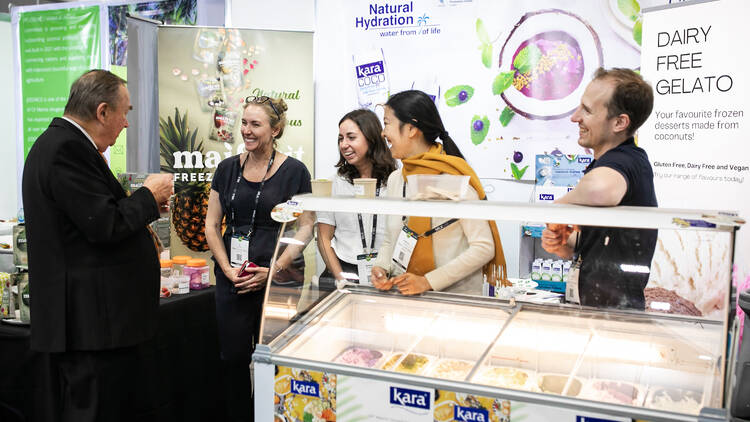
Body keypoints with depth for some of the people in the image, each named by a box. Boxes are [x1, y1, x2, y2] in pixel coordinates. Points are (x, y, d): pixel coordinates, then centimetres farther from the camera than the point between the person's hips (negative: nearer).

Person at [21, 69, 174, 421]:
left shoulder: (60, 142, 15)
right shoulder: (68, 149, -17)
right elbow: (105, 226, -22)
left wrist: (142, 202, 14)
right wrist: (149, 195, -7)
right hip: (92, 322, -11)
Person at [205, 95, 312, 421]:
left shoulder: (294, 171, -3)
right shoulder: (228, 168, 8)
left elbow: (305, 228, -4)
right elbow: (212, 225, 8)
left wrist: (274, 269, -13)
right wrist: (228, 269, -5)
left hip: (277, 281, -3)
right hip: (231, 281, 3)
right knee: (235, 358, 8)